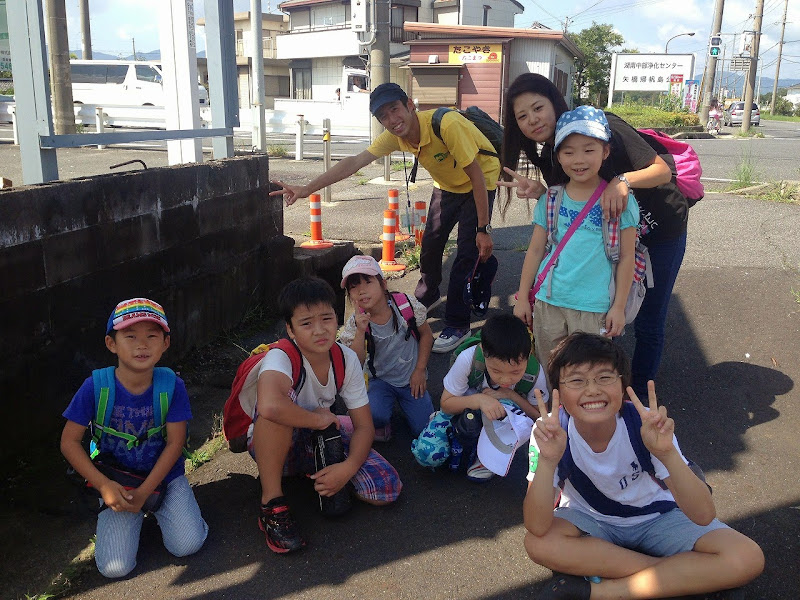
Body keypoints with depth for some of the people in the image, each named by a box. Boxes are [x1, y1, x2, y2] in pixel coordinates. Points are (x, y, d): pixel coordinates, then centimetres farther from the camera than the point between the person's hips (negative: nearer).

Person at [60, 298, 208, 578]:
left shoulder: (172, 386, -15)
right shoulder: (96, 387, -15)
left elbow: (175, 443, -11)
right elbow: (70, 442, -9)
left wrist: (144, 491, -16)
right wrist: (104, 485, -18)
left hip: (164, 476, 0)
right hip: (117, 482, 0)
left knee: (187, 545, -16)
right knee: (115, 567, -12)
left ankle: (158, 509, 15)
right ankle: (135, 514, 17)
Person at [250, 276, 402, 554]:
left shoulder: (347, 359, -12)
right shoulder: (281, 357, -28)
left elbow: (364, 425, -7)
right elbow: (269, 406, -52)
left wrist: (348, 467, -26)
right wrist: (318, 419, -34)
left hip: (322, 437, 5)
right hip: (273, 445, -5)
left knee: (386, 488, -15)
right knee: (282, 400, -39)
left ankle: (314, 472, 12)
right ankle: (272, 503, -23)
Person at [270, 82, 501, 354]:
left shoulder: (447, 125, -36)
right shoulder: (395, 137, -17)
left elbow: (476, 175, -31)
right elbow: (354, 162, -19)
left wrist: (484, 229, -29)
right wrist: (306, 189, -27)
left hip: (480, 182, -6)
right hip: (447, 184, 6)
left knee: (468, 252, -12)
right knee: (430, 243, 11)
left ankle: (457, 326, -1)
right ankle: (426, 298, 37)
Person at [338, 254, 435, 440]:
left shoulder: (407, 305, -15)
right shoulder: (356, 322, -13)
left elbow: (426, 334, 1)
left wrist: (420, 370, -4)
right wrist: (360, 331, -32)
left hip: (412, 378, 1)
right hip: (380, 379, -1)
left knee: (424, 429, -8)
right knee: (374, 415, -31)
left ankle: (404, 402, 23)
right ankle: (381, 423, 8)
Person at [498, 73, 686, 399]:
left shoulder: (603, 127, -26)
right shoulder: (548, 158, -6)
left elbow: (663, 171, -23)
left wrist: (624, 180, -43)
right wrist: (541, 192, -22)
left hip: (661, 228, -6)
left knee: (648, 323, 3)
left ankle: (637, 397, 23)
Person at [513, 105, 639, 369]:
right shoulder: (549, 199, 3)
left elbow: (626, 257, -3)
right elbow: (535, 251, 7)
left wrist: (619, 307, -3)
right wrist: (522, 298, 8)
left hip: (594, 307, -3)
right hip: (548, 301, 3)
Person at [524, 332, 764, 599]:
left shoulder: (644, 425, -26)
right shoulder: (552, 431, -25)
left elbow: (703, 516, -29)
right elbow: (537, 529, -31)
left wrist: (667, 453, -45)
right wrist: (547, 460, -46)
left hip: (655, 517, 1)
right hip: (589, 520, 0)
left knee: (746, 558, -21)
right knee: (538, 544, -32)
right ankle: (678, 571, -16)